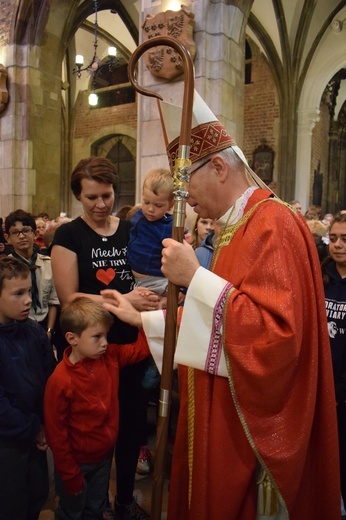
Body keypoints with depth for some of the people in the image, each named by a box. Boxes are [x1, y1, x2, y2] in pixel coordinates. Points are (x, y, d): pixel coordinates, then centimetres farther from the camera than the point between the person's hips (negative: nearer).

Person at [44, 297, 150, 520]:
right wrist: (70, 474, -12)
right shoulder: (60, 381, -29)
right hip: (77, 463, -5)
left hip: (105, 456, 5)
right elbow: (56, 433, -21)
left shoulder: (110, 357, -13)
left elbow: (142, 348, -6)